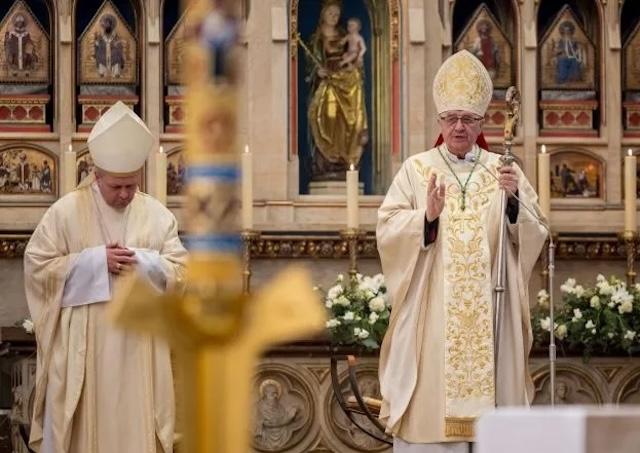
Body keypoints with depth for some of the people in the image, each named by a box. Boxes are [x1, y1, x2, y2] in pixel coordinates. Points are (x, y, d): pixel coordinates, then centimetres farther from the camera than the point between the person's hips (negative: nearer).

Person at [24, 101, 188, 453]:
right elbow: (38, 266, -6)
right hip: (82, 346, -2)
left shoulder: (157, 214, 4)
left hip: (138, 344, 2)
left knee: (135, 423, 3)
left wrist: (143, 262, -15)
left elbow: (180, 270, 4)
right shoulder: (66, 211, -4)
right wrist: (95, 261, -14)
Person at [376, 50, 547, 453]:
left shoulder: (504, 171, 9)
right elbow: (388, 230, -3)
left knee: (488, 397, 0)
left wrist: (515, 200, -15)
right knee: (431, 397, -5)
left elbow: (534, 236, 2)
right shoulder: (416, 170, 6)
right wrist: (425, 218, -20)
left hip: (490, 314, 1)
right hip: (430, 314, -1)